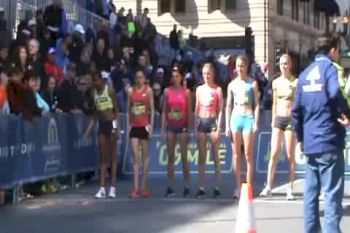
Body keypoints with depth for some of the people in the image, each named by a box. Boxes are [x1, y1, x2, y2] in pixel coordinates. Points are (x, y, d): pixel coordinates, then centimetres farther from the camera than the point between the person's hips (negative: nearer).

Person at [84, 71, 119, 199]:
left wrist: (117, 128, -13)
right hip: (101, 124, 6)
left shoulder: (109, 90, -7)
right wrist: (89, 128, 8)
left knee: (113, 155, -1)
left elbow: (116, 110, -6)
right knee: (102, 157, 4)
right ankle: (102, 188, 4)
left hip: (111, 123, -5)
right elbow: (96, 113, 14)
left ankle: (113, 187, 2)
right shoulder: (95, 92, 9)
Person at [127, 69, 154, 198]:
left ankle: (144, 186, 9)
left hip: (144, 125, -2)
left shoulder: (148, 90, 0)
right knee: (135, 156, -2)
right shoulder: (130, 90, 7)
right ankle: (135, 188, -4)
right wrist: (128, 125, 4)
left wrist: (151, 126, -7)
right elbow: (128, 109, 10)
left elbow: (152, 109, -1)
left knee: (145, 155, 4)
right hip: (134, 126, 2)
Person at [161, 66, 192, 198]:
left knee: (184, 157, -1)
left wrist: (189, 129, -4)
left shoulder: (186, 92, 0)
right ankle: (170, 188, 6)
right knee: (170, 157, 3)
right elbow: (164, 111, 7)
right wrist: (163, 128, 2)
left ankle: (187, 187, 4)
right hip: (170, 126, 2)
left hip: (182, 126, -2)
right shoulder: (167, 91, 5)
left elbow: (189, 112, 1)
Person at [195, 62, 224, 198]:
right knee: (201, 157, 4)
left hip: (213, 122, -3)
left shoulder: (217, 89, 1)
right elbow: (196, 109, 13)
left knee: (215, 156, -1)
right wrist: (195, 127, 7)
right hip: (201, 122, 4)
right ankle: (201, 188, 6)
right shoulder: (199, 89, 11)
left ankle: (217, 188, 2)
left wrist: (218, 128, -8)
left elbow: (220, 110, -1)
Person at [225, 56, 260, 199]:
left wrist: (256, 123, -7)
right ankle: (238, 187, 8)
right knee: (236, 154, 3)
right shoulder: (232, 84, 11)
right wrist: (227, 125, 5)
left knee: (248, 154, -3)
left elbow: (257, 104, 2)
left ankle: (248, 186, 1)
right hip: (235, 118, 3)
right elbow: (228, 106, 12)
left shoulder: (252, 83, 3)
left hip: (248, 118, -3)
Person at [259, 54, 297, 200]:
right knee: (274, 154, -2)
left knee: (290, 155, 1)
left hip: (291, 119, -3)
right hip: (278, 119, 3)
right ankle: (268, 187, -4)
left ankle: (290, 189, 6)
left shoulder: (296, 82, -3)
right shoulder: (276, 82, 9)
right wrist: (273, 120, 14)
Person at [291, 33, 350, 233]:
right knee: (333, 192, -5)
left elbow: (296, 110, 14)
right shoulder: (329, 68, -7)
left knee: (311, 191, 13)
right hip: (329, 141, -7)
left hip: (310, 142, 7)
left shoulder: (305, 73, 14)